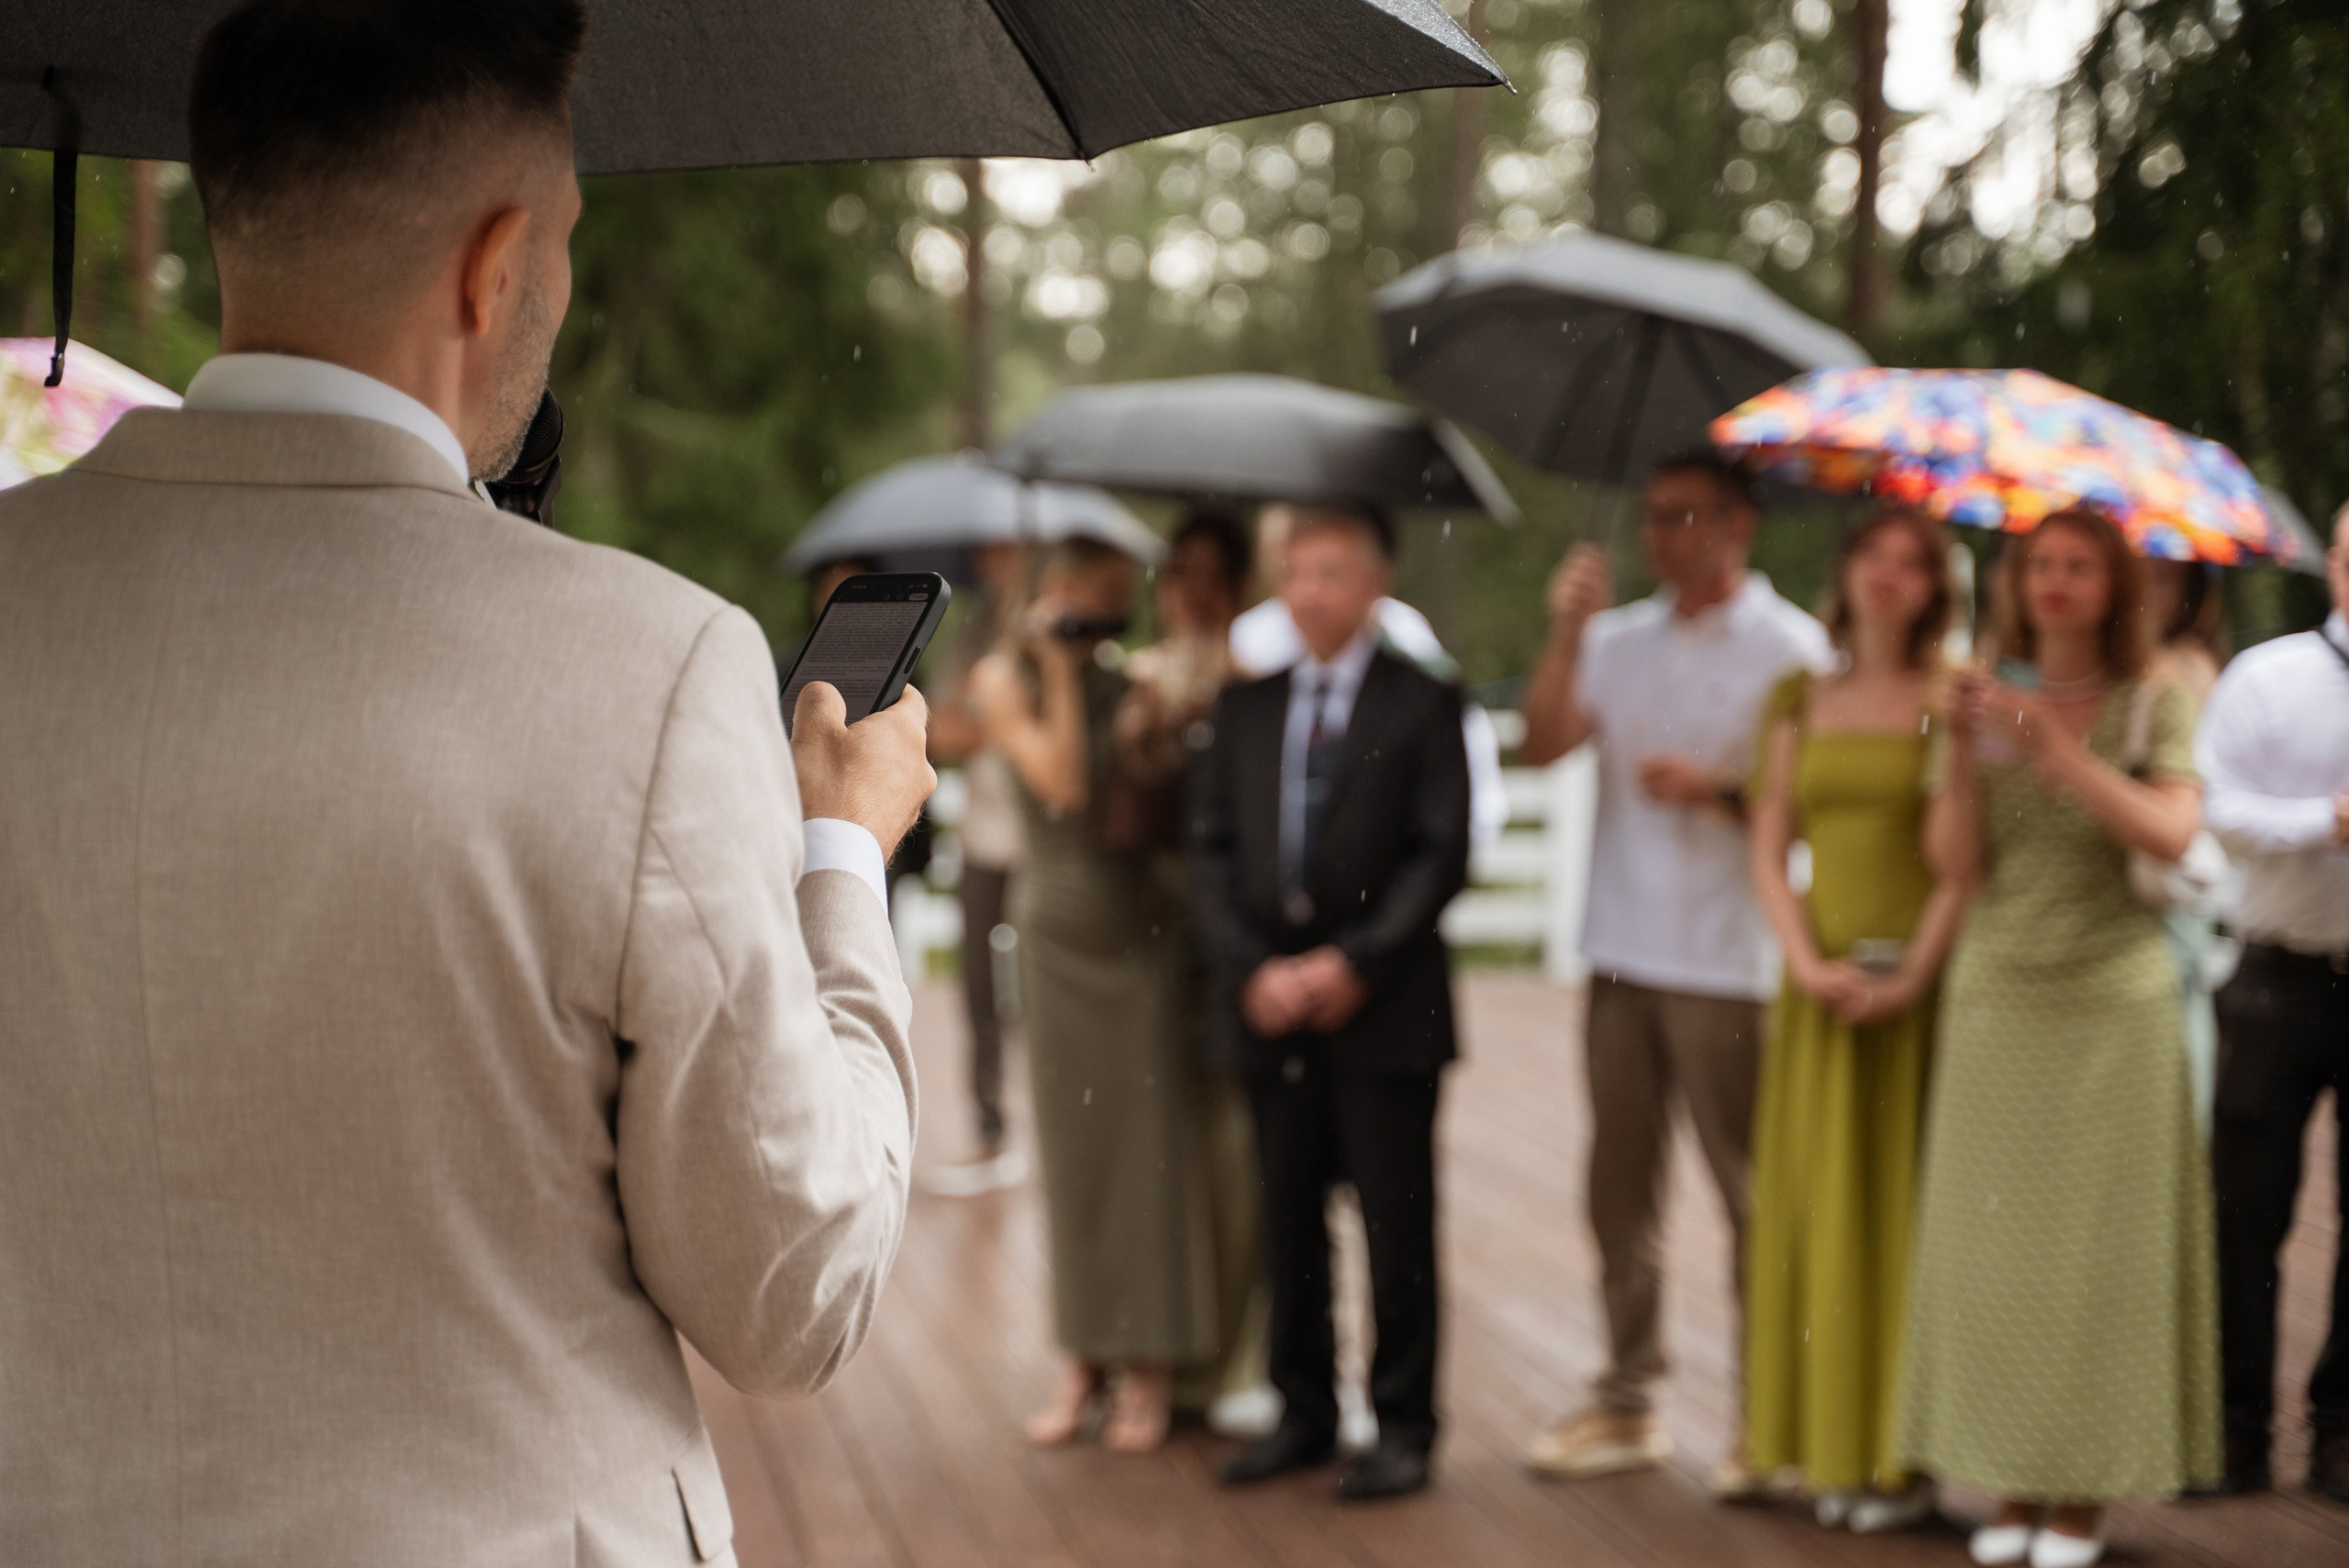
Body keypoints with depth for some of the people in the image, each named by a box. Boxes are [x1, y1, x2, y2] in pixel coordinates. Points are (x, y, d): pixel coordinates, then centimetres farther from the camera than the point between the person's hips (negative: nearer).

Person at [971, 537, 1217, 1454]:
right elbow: (1065, 781, -15)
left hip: (1143, 930, 0)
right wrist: (1058, 666, -13)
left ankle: (1147, 1367, 5)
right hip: (1057, 931, 0)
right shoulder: (1006, 678, 0)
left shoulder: (1134, 678, 3)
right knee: (1070, 1147, 5)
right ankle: (1084, 1358, 14)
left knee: (1147, 1142, -1)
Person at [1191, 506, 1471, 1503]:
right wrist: (1252, 968, -6)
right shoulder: (1246, 708, 13)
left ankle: (1403, 1428, 9)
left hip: (1384, 1007, -4)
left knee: (1397, 1227, 0)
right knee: (1289, 1223, 9)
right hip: (1269, 1008, 4)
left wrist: (1354, 963, -13)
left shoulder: (1423, 704, 0)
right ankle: (1304, 1415, 20)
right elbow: (1212, 848, 8)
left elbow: (1442, 853, -6)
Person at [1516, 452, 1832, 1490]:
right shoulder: (1620, 641, 13)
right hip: (1622, 948, 5)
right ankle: (1627, 1404, 18)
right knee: (1619, 1188, 9)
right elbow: (1543, 744, 0)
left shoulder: (1787, 645, -2)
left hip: (1727, 964, -5)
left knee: (1750, 1194, -2)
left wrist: (1718, 790, -17)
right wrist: (1567, 634, -9)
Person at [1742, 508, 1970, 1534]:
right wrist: (1808, 963, -7)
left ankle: (1902, 1456, 4)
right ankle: (1830, 1446, 11)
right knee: (1816, 1203, 4)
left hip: (1918, 978, -3)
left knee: (1904, 1205, -1)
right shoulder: (1802, 702, 10)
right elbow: (1769, 850, 7)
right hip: (1821, 978, 4)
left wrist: (1911, 976, -15)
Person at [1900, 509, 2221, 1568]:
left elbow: (2173, 833, -13)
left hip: (2112, 1001, -2)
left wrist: (2059, 751, -18)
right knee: (1991, 1238, 1)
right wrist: (1965, 755, -12)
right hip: (1998, 994, 3)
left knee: (2097, 1242, -2)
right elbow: (1953, 858, 1)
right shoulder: (1988, 702, 9)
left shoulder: (2150, 705, 3)